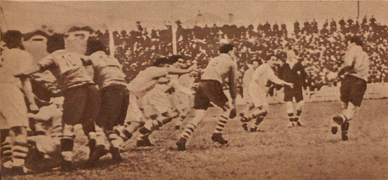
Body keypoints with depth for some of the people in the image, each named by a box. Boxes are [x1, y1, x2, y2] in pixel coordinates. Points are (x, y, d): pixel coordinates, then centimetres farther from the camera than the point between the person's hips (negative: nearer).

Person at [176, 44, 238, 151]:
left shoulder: (213, 60, 33)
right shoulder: (231, 63, 18)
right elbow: (233, 83, 22)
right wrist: (234, 101, 30)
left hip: (201, 83, 6)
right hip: (213, 84, -5)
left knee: (198, 116, 2)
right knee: (226, 109, 15)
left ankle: (182, 139, -13)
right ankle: (217, 134, 7)